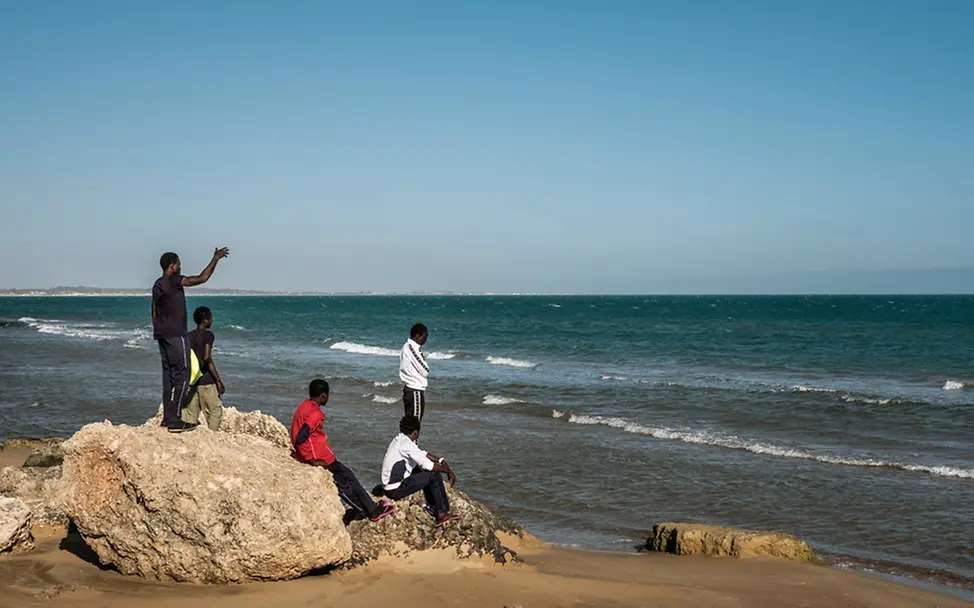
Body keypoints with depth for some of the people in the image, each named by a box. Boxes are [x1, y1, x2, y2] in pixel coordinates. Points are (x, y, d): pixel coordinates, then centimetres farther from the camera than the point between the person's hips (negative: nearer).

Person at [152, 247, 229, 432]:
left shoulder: (158, 284, 13)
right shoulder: (174, 281, -15)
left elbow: (154, 311, 18)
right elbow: (202, 278, -17)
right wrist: (215, 259, -7)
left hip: (162, 335, 10)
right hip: (175, 335, -10)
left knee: (169, 375, 14)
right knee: (181, 376, -7)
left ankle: (168, 417, 17)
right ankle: (175, 421, -9)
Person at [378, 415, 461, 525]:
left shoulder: (399, 440, 7)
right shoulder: (406, 444, -21)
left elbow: (421, 454, 20)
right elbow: (427, 465, -20)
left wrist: (440, 460, 12)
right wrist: (448, 471, -9)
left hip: (391, 483, 10)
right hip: (395, 490, -10)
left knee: (425, 472, 19)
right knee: (434, 475, -8)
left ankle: (433, 507, 20)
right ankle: (442, 514, -1)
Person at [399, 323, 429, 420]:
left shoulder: (406, 346, 11)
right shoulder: (413, 349, -19)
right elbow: (425, 371, -15)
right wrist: (424, 361, 3)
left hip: (409, 388, 10)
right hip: (416, 390, -10)